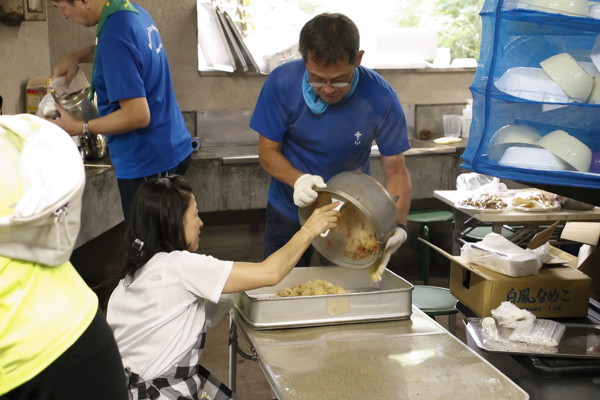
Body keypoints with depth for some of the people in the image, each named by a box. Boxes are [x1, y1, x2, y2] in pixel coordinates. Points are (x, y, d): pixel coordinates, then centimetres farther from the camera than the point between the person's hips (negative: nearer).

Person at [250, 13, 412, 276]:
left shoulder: (380, 97, -22)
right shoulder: (281, 83, -22)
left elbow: (395, 170, -17)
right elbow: (268, 151, -13)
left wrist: (397, 227, -33)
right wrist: (298, 180, -34)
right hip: (288, 212, 1)